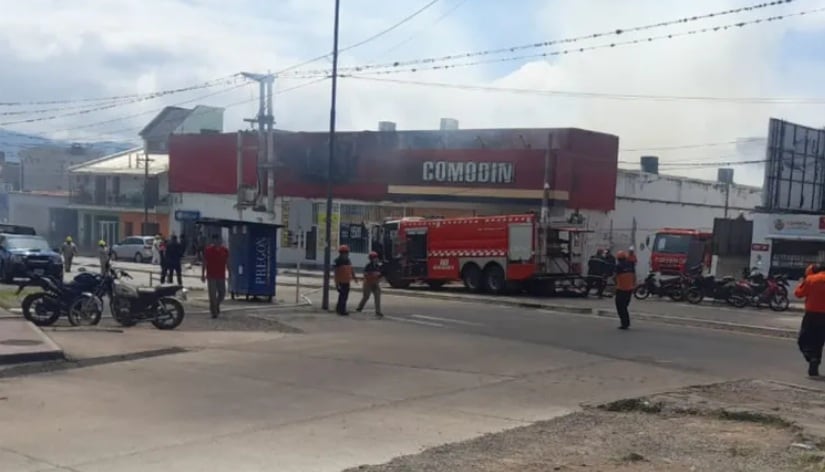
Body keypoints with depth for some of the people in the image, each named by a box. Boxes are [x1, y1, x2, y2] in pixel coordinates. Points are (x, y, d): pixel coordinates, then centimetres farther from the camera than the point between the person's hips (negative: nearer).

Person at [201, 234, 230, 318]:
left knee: (222, 293, 8)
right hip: (211, 276, -3)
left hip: (221, 276, 3)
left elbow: (227, 263, 10)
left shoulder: (225, 250, 4)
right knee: (212, 295, -4)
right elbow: (204, 263, 0)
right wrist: (203, 274, -4)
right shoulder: (208, 250, -3)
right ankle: (214, 312, 1)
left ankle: (216, 306, 35)